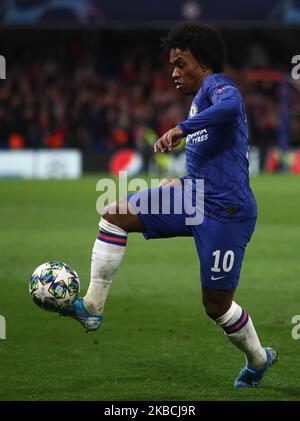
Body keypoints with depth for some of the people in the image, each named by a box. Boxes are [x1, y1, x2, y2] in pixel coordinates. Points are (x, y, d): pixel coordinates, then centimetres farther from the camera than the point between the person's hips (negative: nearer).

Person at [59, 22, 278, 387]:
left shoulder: (216, 85, -10)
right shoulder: (204, 97, 20)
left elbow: (229, 106, -37)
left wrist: (181, 129, -40)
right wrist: (184, 183, 27)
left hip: (224, 212, -10)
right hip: (195, 197, 10)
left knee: (216, 305, 2)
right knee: (115, 214, -6)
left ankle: (258, 360, 30)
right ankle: (92, 307, -8)